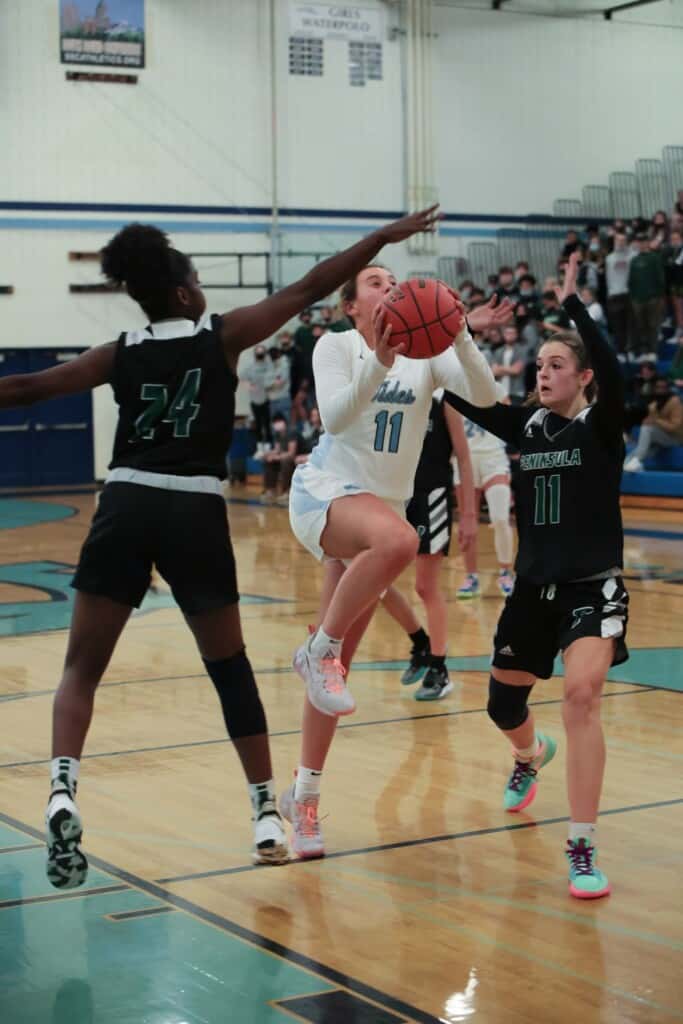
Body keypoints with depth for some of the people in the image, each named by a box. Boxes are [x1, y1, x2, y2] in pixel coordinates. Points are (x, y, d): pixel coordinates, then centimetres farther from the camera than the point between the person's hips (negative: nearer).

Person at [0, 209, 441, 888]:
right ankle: (267, 815, 15)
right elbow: (312, 288, 7)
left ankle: (62, 795, -15)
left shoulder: (121, 354, 11)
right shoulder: (222, 336, 5)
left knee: (82, 666, 7)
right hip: (194, 512, -1)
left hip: (125, 506, 1)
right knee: (229, 667, 13)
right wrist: (385, 237, 14)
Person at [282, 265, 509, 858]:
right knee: (398, 540, -40)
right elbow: (334, 417, -19)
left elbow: (484, 395, -9)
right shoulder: (337, 346, -4)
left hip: (382, 504, 5)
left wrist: (462, 338, -24)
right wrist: (380, 363, -31)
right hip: (326, 492, -4)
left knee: (337, 665, 6)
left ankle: (304, 795, 15)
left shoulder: (427, 352, 5)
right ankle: (319, 649, -21)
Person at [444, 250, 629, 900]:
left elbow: (610, 369, -27)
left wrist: (572, 304, -27)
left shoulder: (602, 424, -7)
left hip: (592, 586, -6)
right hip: (533, 586, 6)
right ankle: (531, 757, 54)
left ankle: (582, 850, -21)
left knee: (581, 693, -26)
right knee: (503, 705, 15)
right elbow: (463, 400, 1)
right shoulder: (529, 424, 6)